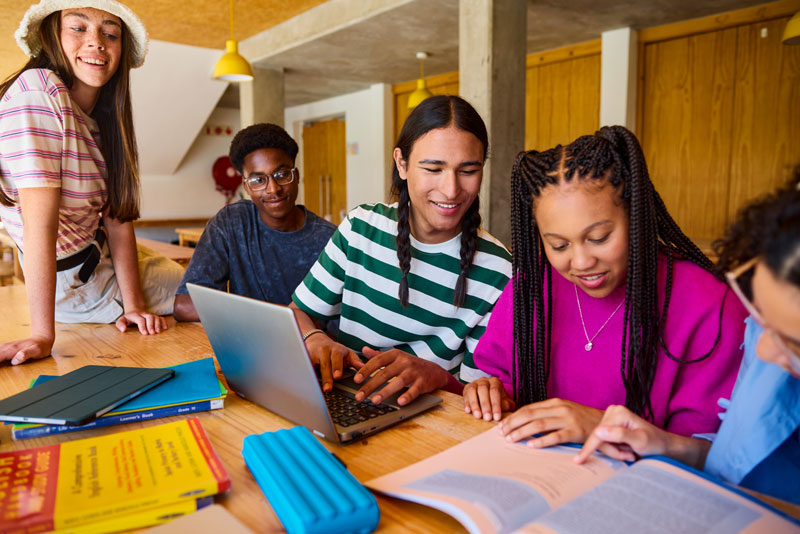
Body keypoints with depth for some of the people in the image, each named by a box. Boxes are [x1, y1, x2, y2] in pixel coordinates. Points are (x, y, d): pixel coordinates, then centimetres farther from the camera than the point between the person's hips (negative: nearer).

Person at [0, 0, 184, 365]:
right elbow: (40, 222, -31)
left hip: (102, 256, 7)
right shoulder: (38, 92, -25)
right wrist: (42, 334, -32)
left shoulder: (106, 119, -1)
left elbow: (117, 216, -8)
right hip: (71, 280, -7)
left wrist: (133, 304, -15)